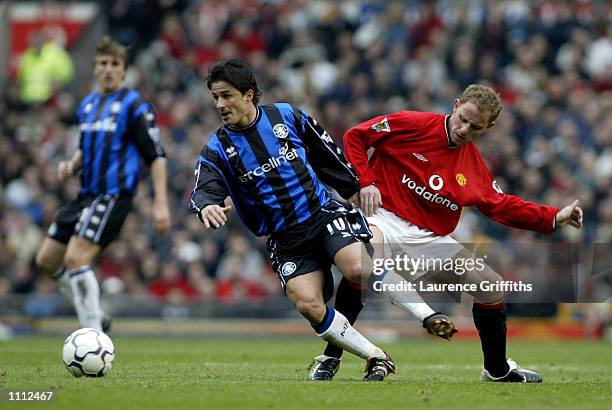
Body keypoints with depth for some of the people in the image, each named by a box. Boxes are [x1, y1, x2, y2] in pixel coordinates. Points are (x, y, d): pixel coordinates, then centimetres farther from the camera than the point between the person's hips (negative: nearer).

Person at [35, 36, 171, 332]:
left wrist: (160, 203, -16)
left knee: (76, 259, -21)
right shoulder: (87, 105, 15)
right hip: (86, 195, 8)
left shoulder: (134, 105, -7)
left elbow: (156, 156, -9)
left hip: (113, 195, -8)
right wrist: (72, 165, 8)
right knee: (46, 260, 8)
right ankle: (95, 318, 21)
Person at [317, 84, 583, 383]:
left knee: (493, 288, 4)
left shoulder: (474, 165, 10)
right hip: (386, 218, -6)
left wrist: (555, 218, 7)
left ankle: (497, 370, 27)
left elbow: (501, 206, 16)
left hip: (432, 239, 6)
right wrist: (365, 182, -13)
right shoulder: (411, 125, -7)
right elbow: (355, 136, -1)